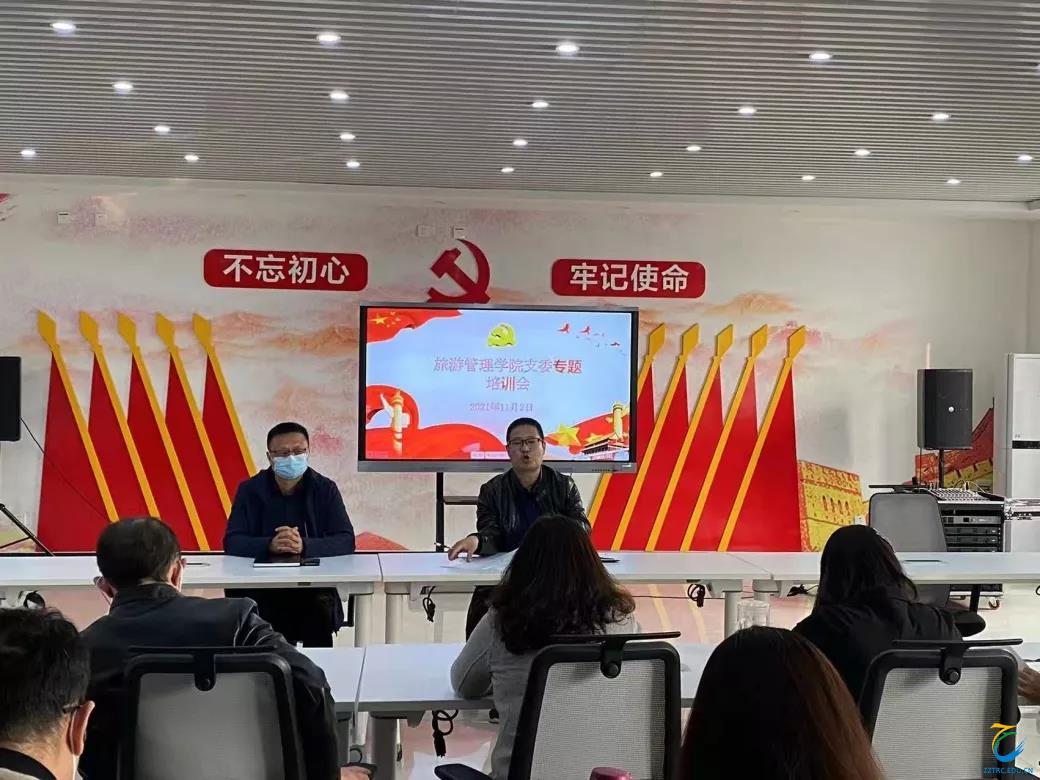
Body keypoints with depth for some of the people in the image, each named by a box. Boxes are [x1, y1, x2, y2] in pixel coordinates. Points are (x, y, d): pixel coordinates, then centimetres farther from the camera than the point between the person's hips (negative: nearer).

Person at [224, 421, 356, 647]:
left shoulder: (325, 489, 1)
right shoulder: (250, 490, 2)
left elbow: (346, 541, -7)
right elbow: (232, 542, -6)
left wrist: (304, 546, -26)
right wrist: (270, 545, -26)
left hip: (314, 584, 0)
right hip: (261, 586, 0)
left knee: (322, 609, -29)